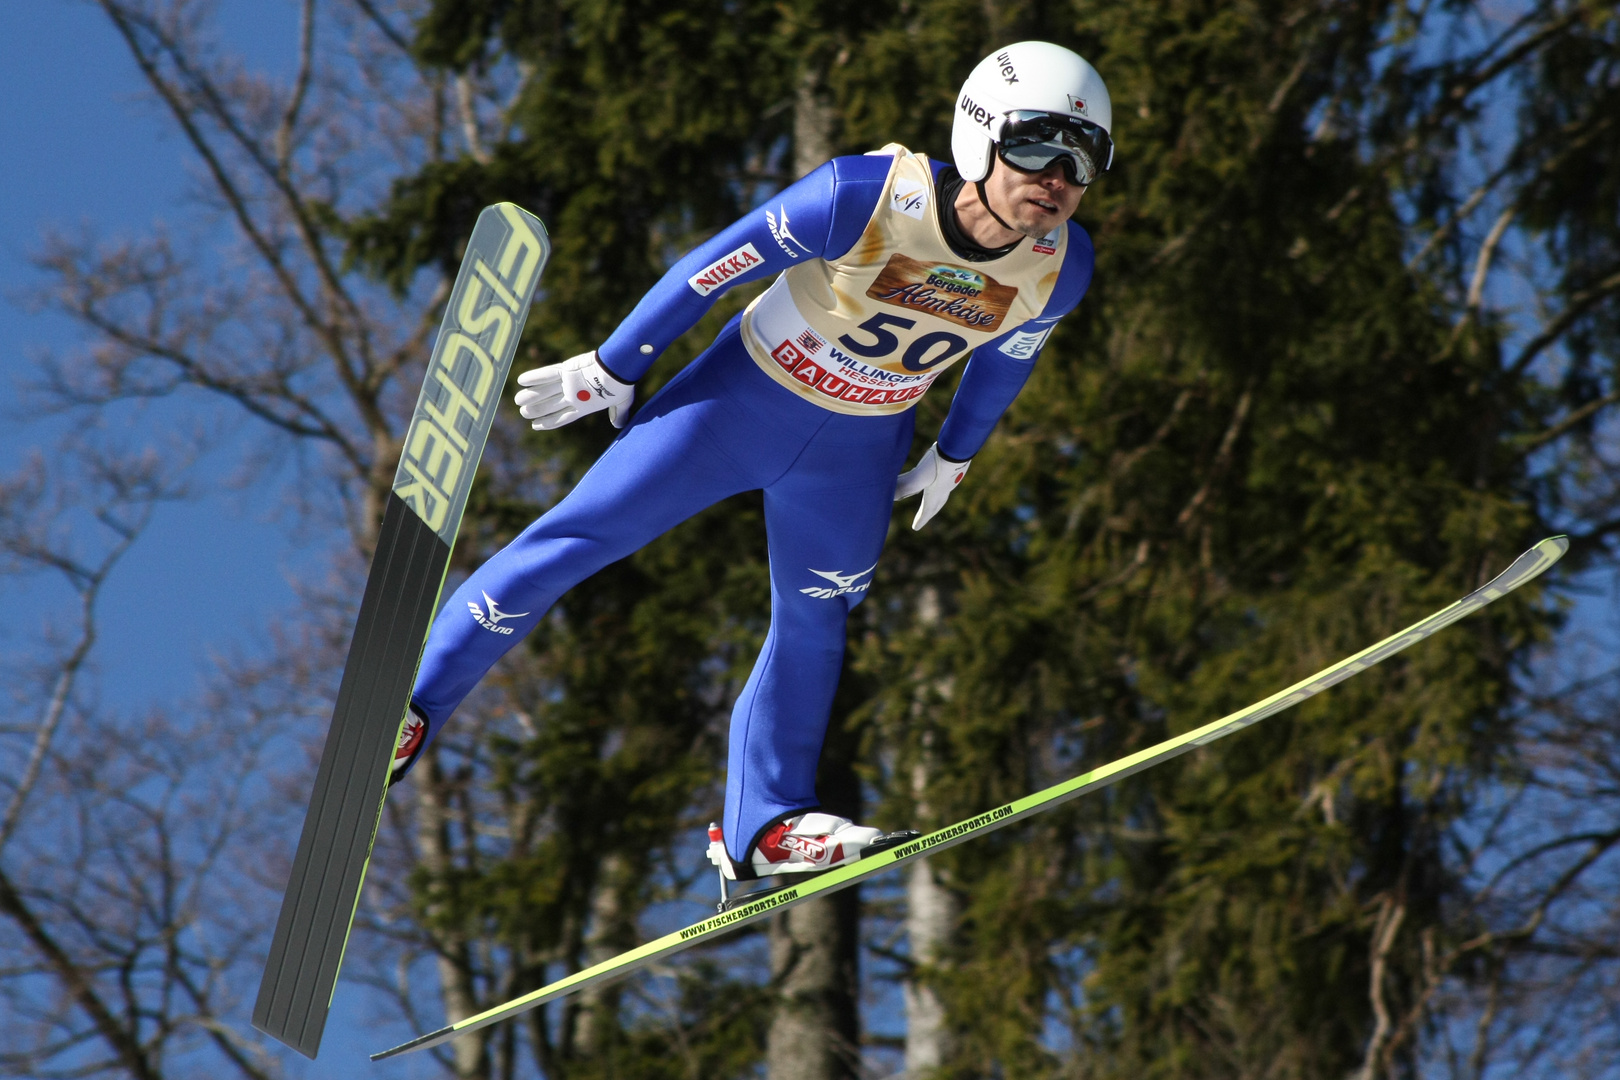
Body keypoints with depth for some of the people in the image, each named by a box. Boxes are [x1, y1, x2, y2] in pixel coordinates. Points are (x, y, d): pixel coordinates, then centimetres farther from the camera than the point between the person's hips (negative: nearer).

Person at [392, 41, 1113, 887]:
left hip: (858, 455, 4)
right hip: (747, 395, -4)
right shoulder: (867, 197, -32)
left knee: (813, 627, 13)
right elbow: (712, 268, -20)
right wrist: (610, 371, -10)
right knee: (578, 537, -6)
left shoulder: (1061, 268, -17)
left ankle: (763, 825, 27)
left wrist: (953, 457, 20)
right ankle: (411, 705, 4)